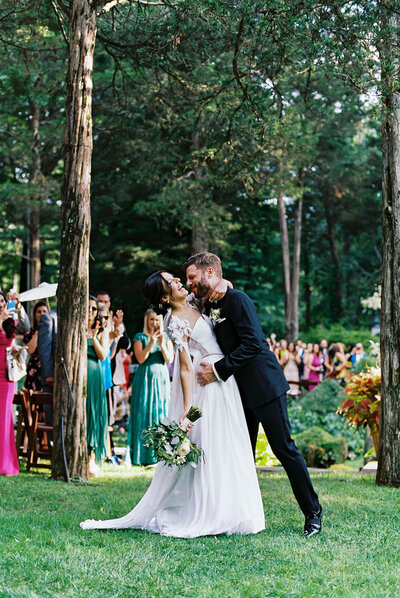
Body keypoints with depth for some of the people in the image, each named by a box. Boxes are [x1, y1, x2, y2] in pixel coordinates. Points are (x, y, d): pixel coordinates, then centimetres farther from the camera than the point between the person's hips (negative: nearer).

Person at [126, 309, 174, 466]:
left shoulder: (166, 337, 11)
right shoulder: (140, 337, 4)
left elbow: (170, 360, 1)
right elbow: (140, 358, -7)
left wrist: (162, 344, -14)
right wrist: (151, 343, -18)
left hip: (161, 378, 2)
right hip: (145, 378, -2)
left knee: (162, 413, -1)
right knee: (144, 414, -5)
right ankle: (144, 455, -3)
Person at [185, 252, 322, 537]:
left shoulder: (236, 299, -14)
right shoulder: (209, 307, 13)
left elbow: (252, 343, -22)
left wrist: (218, 370, -22)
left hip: (264, 385, -9)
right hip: (241, 391, 9)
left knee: (284, 448, -5)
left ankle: (313, 511, 6)